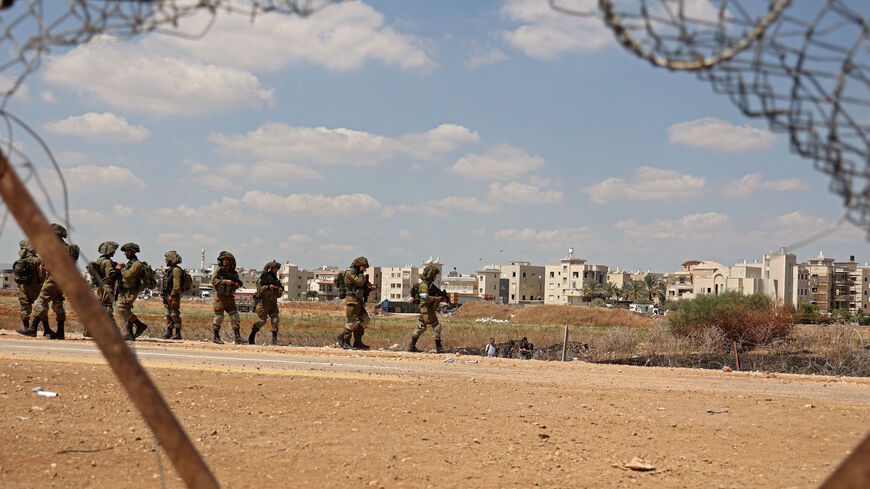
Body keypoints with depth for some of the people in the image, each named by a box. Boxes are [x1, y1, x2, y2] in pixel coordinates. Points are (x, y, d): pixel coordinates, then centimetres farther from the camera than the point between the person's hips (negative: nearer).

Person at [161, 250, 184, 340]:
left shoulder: (176, 270, -14)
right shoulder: (170, 269, 18)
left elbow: (177, 285, -21)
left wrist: (172, 295, -24)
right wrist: (164, 295, 18)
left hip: (173, 296, -10)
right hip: (168, 296, 10)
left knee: (175, 314, -8)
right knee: (168, 314, 11)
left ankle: (178, 334, -5)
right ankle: (169, 333, 16)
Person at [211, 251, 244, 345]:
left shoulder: (234, 272, 9)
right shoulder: (219, 270, -4)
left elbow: (239, 282, 18)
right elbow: (213, 280, -15)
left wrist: (237, 284, -5)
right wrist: (225, 281, -23)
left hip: (230, 297, 4)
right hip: (220, 297, -4)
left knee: (235, 317, -2)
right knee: (219, 317, -1)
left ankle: (237, 337, 0)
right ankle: (216, 337, 11)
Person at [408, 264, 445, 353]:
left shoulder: (430, 284, 16)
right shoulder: (424, 285, -15)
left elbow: (434, 294, 22)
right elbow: (425, 297, -24)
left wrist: (441, 297, 4)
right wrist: (436, 298, -20)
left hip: (430, 309, 10)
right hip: (427, 310, -10)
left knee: (421, 327, 14)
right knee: (436, 326, -7)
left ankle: (412, 346, 19)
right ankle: (438, 347, -5)